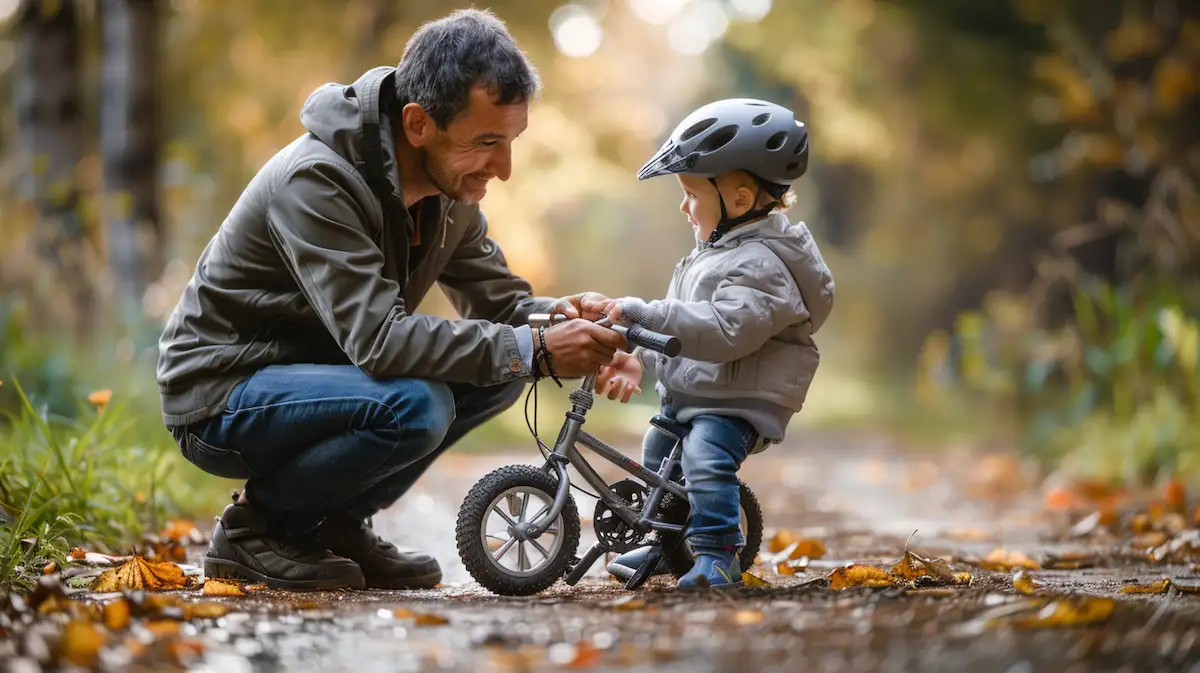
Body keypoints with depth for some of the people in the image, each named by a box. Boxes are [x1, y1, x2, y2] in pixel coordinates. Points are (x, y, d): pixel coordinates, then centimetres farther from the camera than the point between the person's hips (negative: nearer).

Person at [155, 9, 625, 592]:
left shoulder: (451, 191, -1)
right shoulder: (316, 181, -28)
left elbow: (497, 299, 7)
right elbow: (377, 338, -36)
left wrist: (555, 315, -18)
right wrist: (534, 351, -36)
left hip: (317, 371, 9)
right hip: (221, 394, -8)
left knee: (500, 369, -7)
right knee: (414, 406, -32)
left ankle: (336, 522, 4)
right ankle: (257, 527, -8)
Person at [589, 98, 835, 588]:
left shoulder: (759, 264, -23)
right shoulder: (719, 249, 11)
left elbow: (724, 330, -38)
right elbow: (682, 320, 18)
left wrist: (642, 313, -39)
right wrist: (639, 357, 3)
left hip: (735, 402, -11)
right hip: (685, 396, 11)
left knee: (706, 458, -32)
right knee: (655, 456, 25)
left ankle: (716, 553, -26)